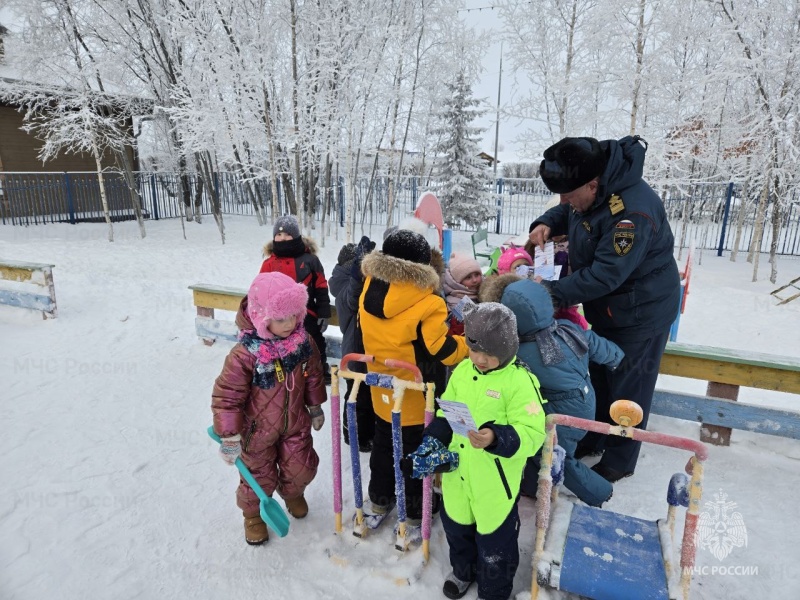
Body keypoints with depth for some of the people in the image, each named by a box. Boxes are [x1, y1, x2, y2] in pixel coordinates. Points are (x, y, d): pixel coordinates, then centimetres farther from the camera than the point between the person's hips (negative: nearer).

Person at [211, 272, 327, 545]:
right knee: (260, 477, 16)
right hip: (258, 430, -4)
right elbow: (226, 396, -23)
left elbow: (313, 376, 2)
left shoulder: (304, 342, -16)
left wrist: (315, 407, 12)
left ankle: (293, 494, 55)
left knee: (302, 469, 19)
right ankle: (253, 513, 49)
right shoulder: (244, 354, -32)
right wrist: (229, 437, -18)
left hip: (296, 424, 4)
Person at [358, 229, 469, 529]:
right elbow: (444, 350, -19)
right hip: (416, 397, -5)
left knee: (383, 445, 25)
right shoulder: (427, 305, -28)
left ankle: (380, 499, 44)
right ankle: (414, 510, 33)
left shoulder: (369, 293, -10)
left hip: (382, 392, 5)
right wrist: (470, 343, -2)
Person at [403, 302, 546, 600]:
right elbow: (445, 416, 9)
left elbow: (532, 433, -24)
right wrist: (430, 445, -1)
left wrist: (497, 439, -38)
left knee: (494, 542, 15)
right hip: (458, 473, 6)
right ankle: (464, 570, 57)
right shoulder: (462, 371, -2)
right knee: (456, 526, 27)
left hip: (496, 483, -6)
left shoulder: (520, 380, -20)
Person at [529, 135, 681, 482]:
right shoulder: (590, 189, -8)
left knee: (628, 387, 8)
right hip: (603, 305, 9)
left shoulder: (634, 210, -35)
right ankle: (594, 437, 43)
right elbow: (569, 212, 12)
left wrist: (554, 294, -32)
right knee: (599, 374, 22)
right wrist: (547, 223, -10)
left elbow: (606, 273, -35)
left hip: (641, 311, -8)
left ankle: (619, 460, 29)